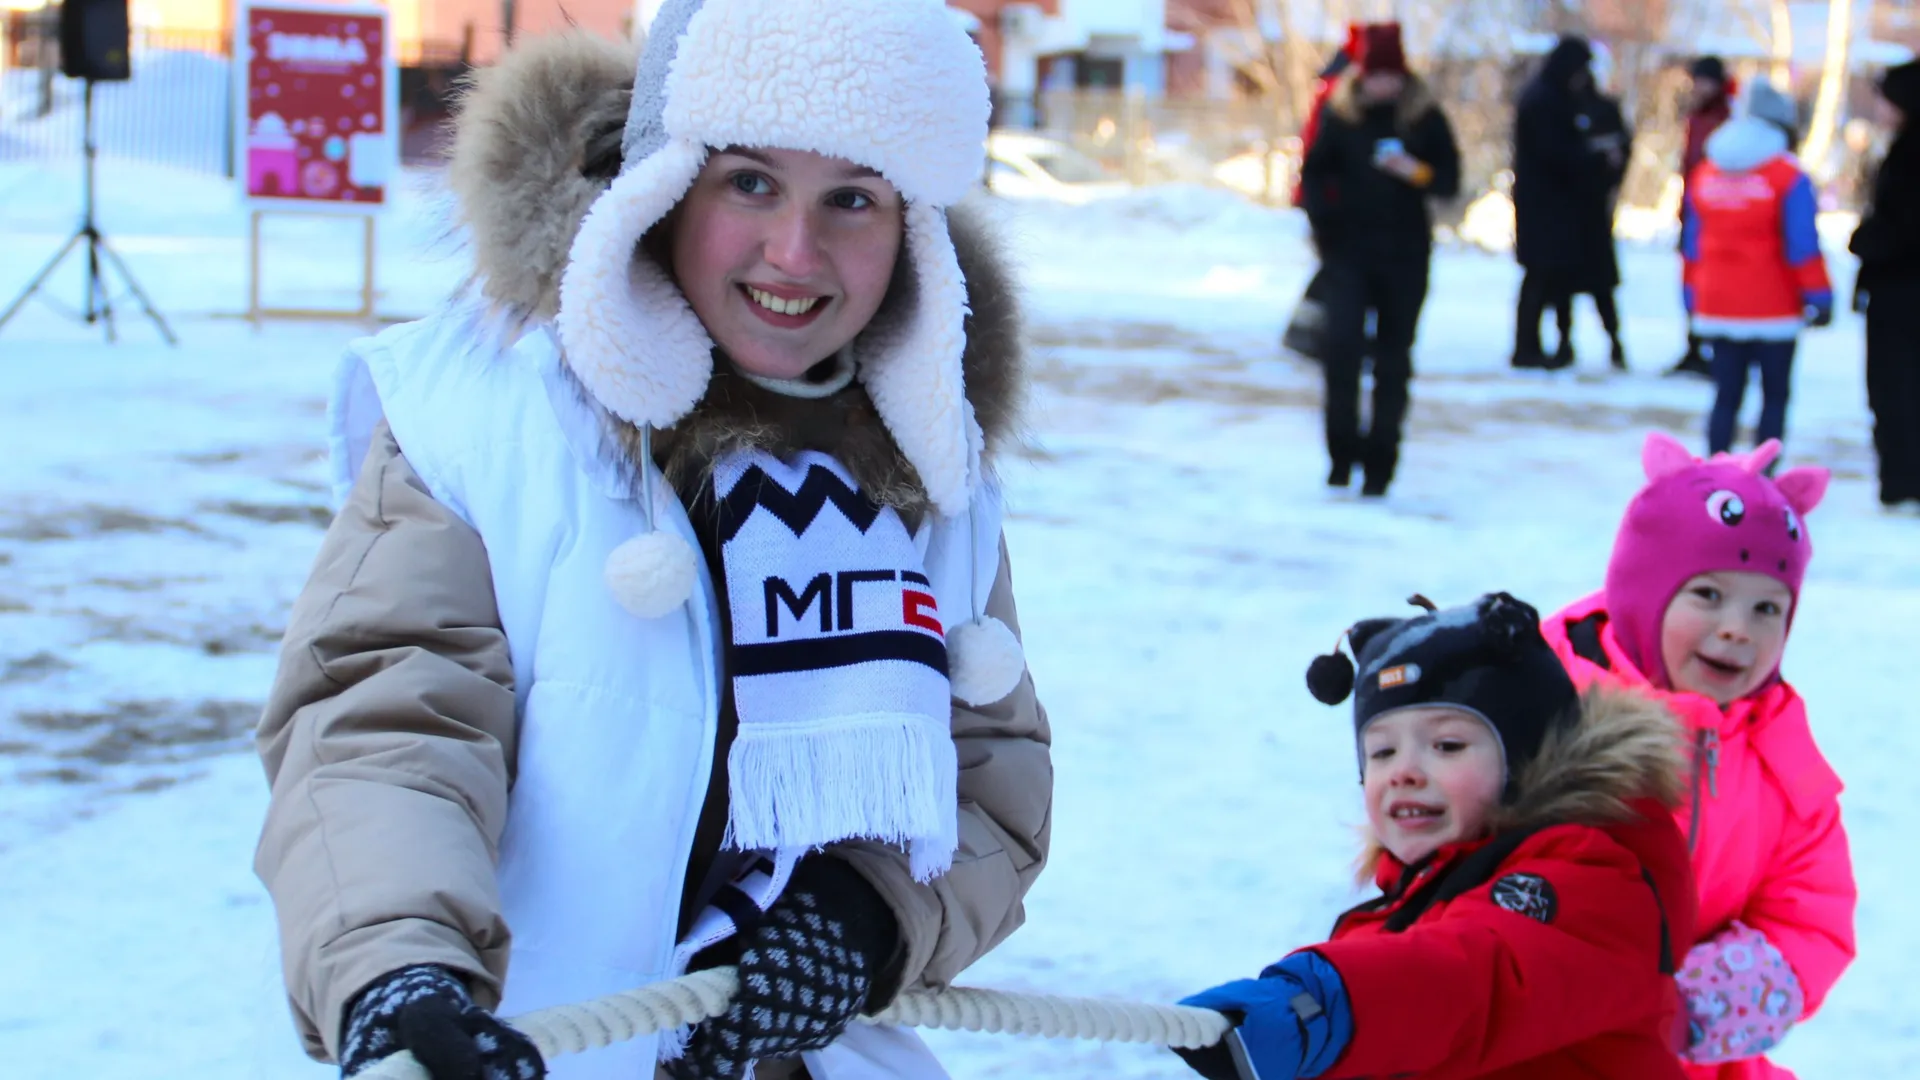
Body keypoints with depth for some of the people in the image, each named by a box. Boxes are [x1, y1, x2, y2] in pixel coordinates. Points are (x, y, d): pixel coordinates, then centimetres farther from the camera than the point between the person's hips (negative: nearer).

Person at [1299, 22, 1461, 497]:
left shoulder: (1425, 117, 1)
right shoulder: (1341, 114, 3)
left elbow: (1449, 180, 3)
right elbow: (1314, 173, 10)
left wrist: (1416, 172, -16)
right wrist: (1325, 222, -4)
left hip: (1405, 257, 0)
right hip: (1350, 252, 0)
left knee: (1392, 362, 3)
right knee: (1342, 344, -16)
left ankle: (1379, 467, 12)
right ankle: (1342, 452, -2)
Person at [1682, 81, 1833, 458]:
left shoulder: (1704, 175, 9)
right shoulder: (1789, 177, -9)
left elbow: (1692, 246, 11)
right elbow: (1803, 245, -12)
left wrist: (1693, 300, 17)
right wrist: (1819, 298, -7)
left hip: (1719, 310, 5)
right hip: (1774, 310, -5)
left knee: (1726, 396, 9)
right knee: (1775, 395, 5)